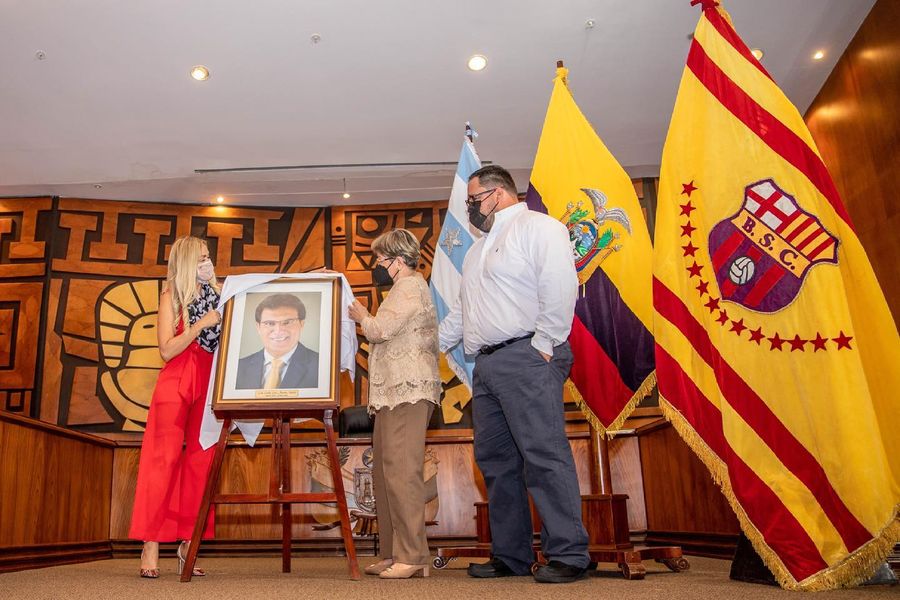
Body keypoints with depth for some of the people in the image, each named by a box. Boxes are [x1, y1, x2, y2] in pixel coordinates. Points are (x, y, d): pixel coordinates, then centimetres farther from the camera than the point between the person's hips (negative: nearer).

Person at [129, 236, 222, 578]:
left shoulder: (216, 293, 13)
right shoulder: (172, 295, 1)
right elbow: (167, 350, -7)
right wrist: (201, 324, -13)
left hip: (210, 383, 4)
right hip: (177, 382, -4)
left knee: (201, 460, 2)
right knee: (165, 458, -5)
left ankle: (188, 544, 9)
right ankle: (150, 548, 0)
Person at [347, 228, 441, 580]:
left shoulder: (410, 286, -5)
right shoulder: (405, 288, 27)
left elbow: (379, 329, -14)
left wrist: (360, 316, 2)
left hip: (408, 391, -11)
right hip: (395, 392, 11)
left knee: (401, 471, -13)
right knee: (386, 472, 10)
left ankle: (412, 557, -10)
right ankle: (393, 554, 14)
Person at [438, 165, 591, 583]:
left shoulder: (537, 227, 0)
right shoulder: (478, 250, 27)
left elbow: (560, 286, -13)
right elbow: (462, 311, 31)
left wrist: (544, 344, -16)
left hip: (525, 357, -9)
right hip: (487, 363, 9)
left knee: (544, 454, -10)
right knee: (495, 460, 8)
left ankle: (568, 555, -2)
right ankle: (511, 556, 16)